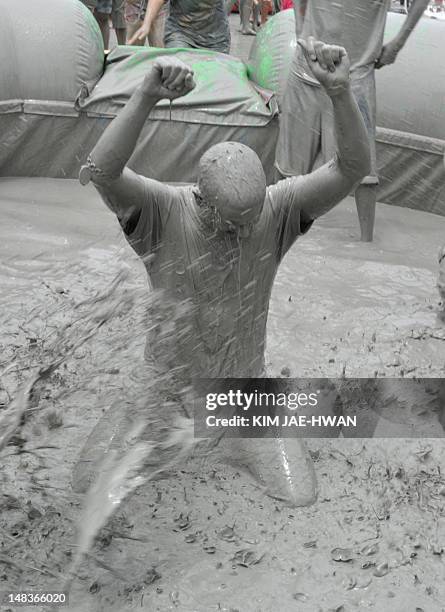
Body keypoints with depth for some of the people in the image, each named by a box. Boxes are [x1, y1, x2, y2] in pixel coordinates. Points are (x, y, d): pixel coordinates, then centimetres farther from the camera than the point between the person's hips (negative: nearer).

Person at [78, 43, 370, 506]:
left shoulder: (275, 209, -17)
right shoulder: (163, 212, -22)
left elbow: (353, 168, -25)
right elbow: (101, 171, -38)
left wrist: (339, 91, -41)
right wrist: (146, 96, -51)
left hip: (245, 386, 1)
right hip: (172, 382, -1)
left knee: (301, 496, 4)